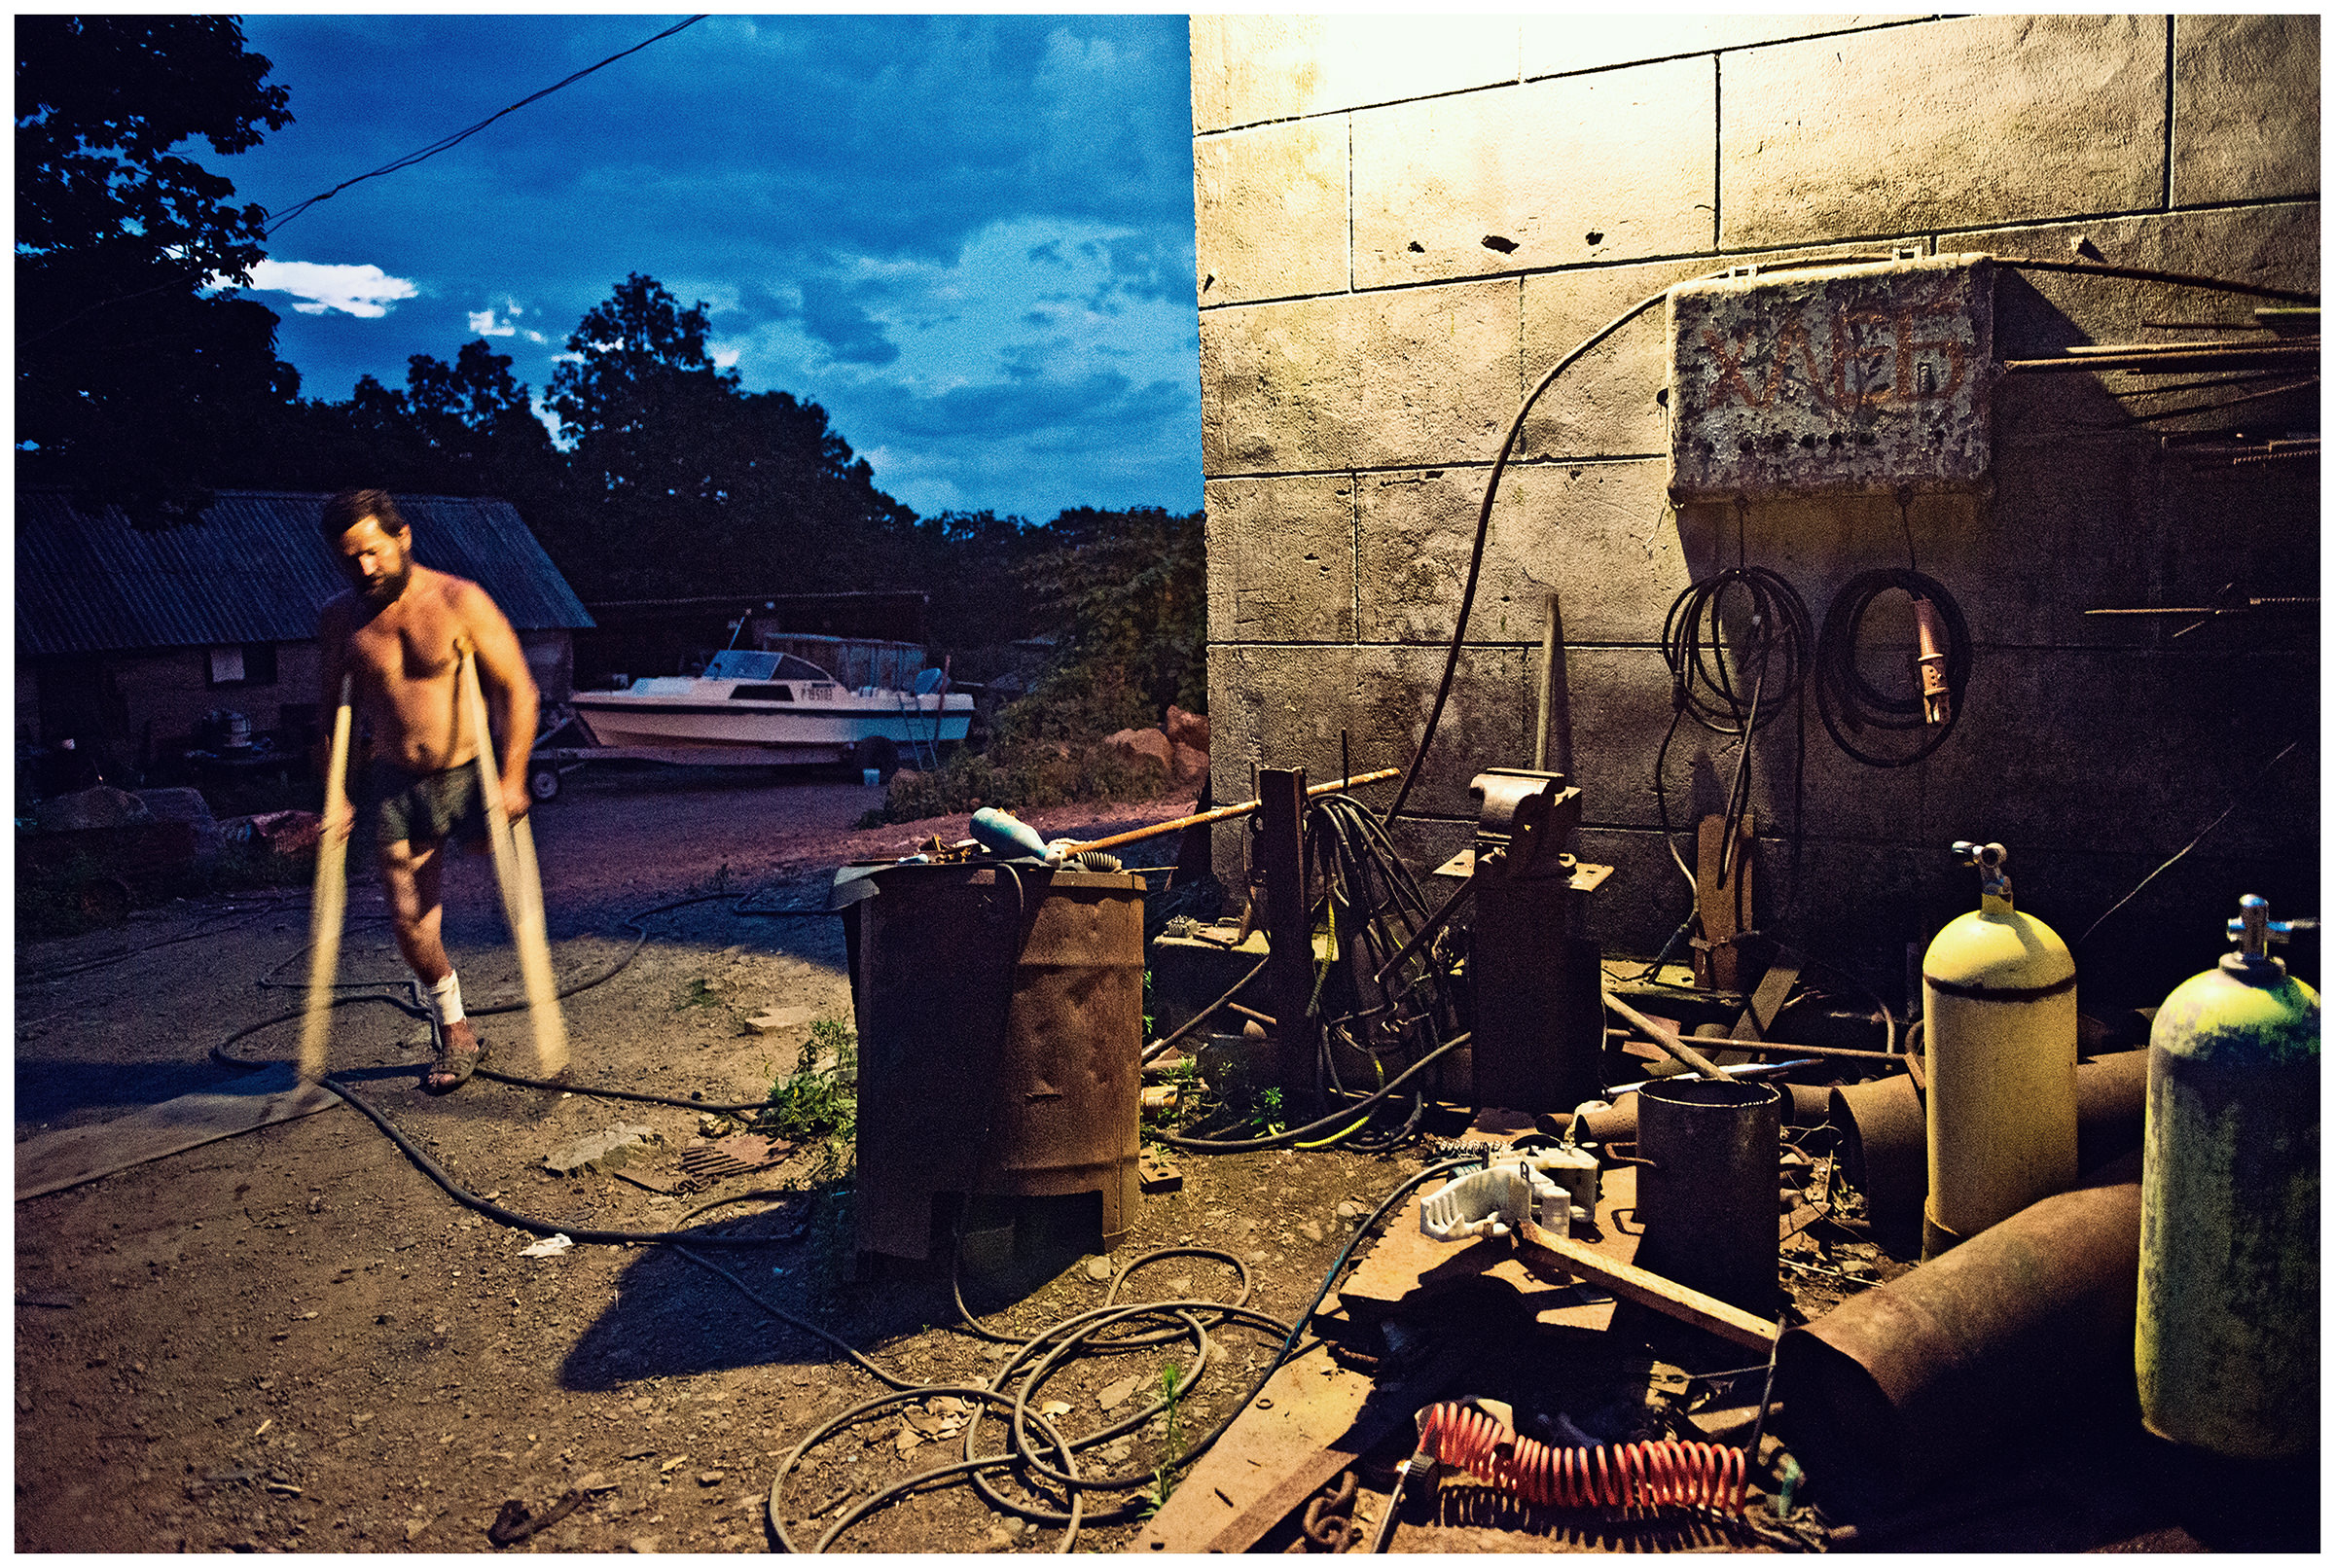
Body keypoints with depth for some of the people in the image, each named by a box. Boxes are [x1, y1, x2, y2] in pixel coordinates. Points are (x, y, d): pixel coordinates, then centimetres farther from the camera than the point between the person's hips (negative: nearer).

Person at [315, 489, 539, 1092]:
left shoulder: (459, 601, -13)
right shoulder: (339, 620, -1)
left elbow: (517, 690, -11)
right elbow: (336, 709, 10)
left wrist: (513, 779, -16)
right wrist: (337, 794, 4)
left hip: (470, 773, -3)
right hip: (396, 784, 3)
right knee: (409, 921, 2)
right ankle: (455, 1036, 21)